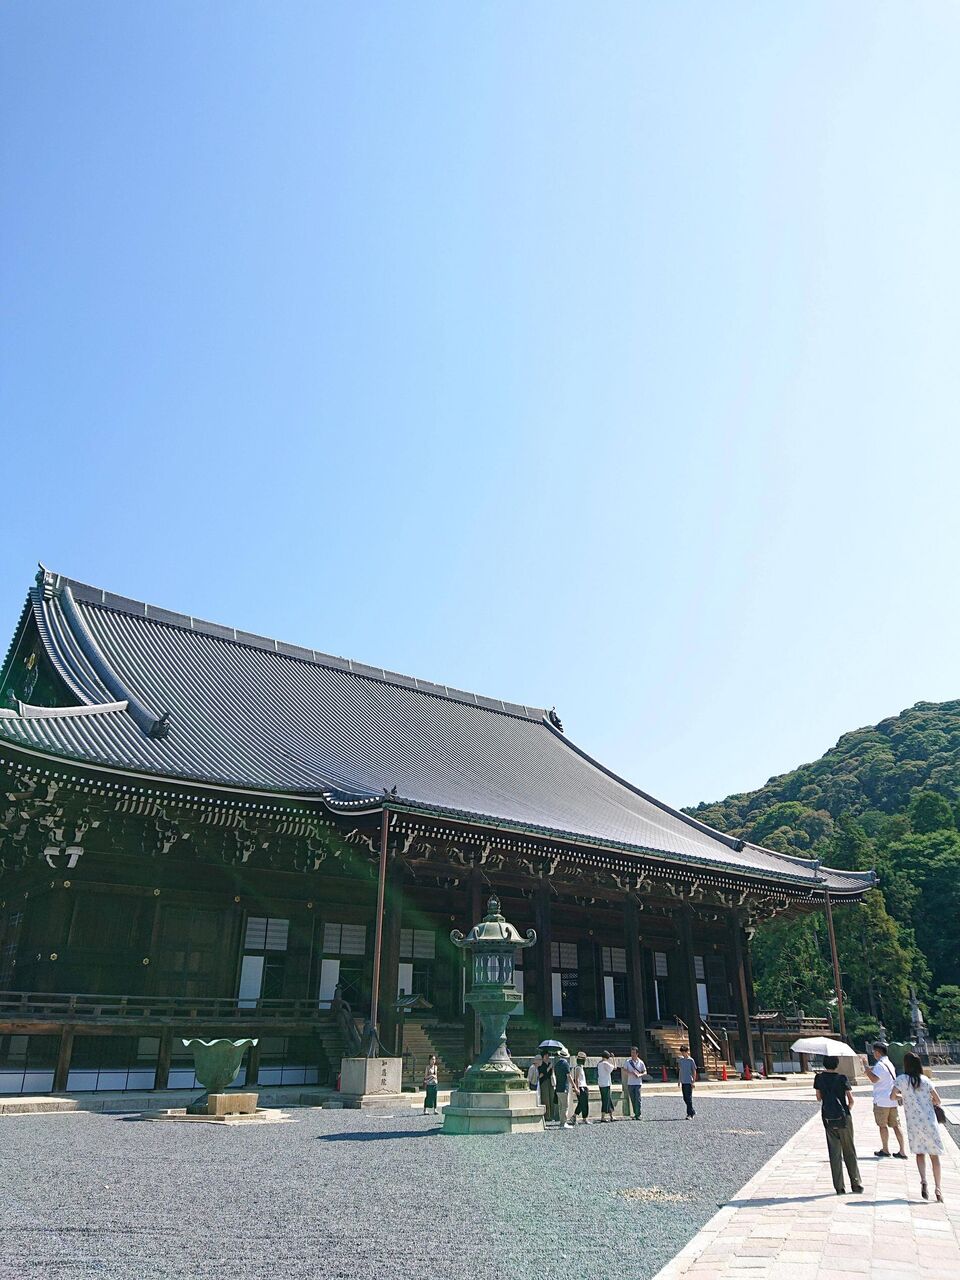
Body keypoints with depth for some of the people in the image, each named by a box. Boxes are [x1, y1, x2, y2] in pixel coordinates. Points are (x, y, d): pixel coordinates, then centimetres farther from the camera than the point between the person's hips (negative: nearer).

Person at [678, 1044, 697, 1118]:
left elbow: (694, 1071, -6)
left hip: (688, 1082, -6)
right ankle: (692, 1112, 23)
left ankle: (690, 1114, -1)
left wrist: (693, 1082, -10)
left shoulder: (691, 1060, -7)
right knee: (685, 1098, 9)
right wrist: (679, 1081, 13)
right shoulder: (681, 1060, 9)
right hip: (683, 1082, 6)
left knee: (689, 1098, -6)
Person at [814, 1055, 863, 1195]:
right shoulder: (842, 1078, -10)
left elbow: (819, 1098, 8)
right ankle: (856, 1184, 14)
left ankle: (839, 1187, 6)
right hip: (843, 1118, -2)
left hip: (828, 1119, 2)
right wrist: (847, 1109, 12)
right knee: (849, 1152, 12)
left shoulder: (819, 1078, -1)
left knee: (834, 1153, 7)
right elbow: (851, 1100, -9)